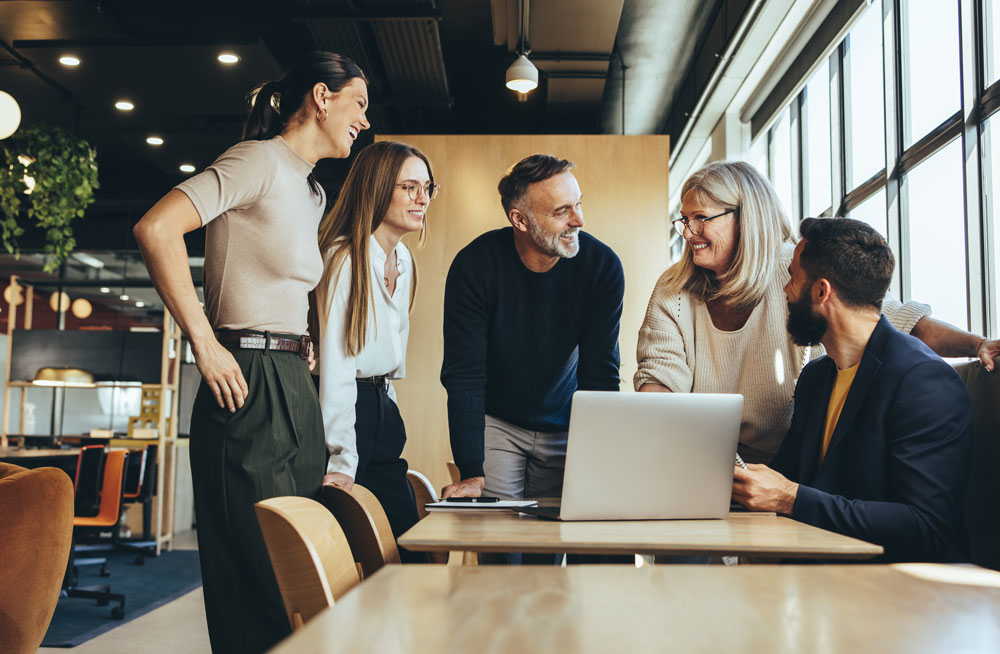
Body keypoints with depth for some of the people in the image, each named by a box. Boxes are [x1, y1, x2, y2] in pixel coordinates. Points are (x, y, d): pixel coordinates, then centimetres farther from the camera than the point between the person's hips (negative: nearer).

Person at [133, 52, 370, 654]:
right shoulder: (261, 159, -7)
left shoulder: (312, 193, 21)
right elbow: (156, 228, -19)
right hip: (250, 386, -9)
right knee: (257, 580, -4)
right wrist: (205, 345, -18)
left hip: (294, 390, 9)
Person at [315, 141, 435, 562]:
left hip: (381, 410, 8)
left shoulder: (403, 260, 12)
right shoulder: (345, 259, -15)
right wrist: (342, 462, -22)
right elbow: (336, 363, -19)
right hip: (344, 410, -8)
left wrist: (385, 404, 15)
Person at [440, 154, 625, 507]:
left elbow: (600, 374, -14)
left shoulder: (603, 265, -17)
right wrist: (471, 474, -27)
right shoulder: (475, 266, -22)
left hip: (565, 426, 2)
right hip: (495, 423, -1)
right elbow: (463, 376, -20)